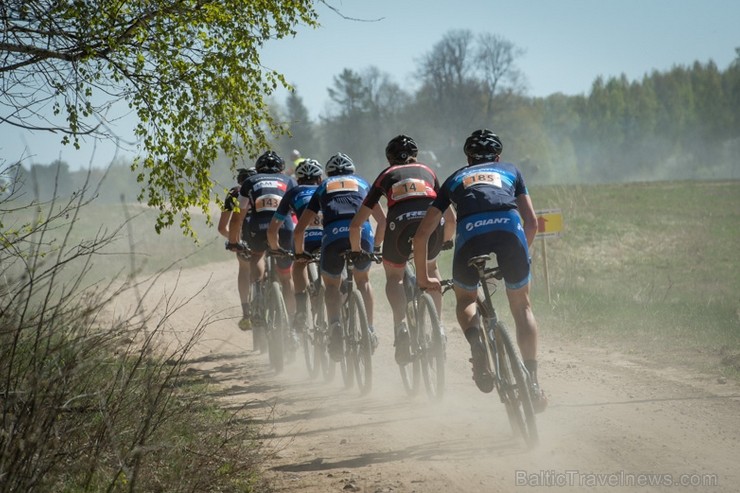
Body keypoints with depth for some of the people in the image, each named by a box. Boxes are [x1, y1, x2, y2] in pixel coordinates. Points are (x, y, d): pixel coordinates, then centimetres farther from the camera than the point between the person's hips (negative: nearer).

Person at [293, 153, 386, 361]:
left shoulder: (323, 187, 32)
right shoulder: (362, 183, 34)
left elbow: (299, 229, 27)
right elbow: (383, 220, 30)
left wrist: (299, 252, 42)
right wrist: (376, 244, 44)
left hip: (333, 234, -1)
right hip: (362, 232, 1)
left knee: (331, 284, 19)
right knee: (363, 279, 27)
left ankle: (334, 324, -9)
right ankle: (370, 330, 15)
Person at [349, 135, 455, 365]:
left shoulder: (386, 176, 29)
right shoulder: (427, 172, 34)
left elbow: (355, 224, 26)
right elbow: (451, 219, 35)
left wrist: (356, 251, 41)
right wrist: (443, 240, 53)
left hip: (401, 224, -2)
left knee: (394, 276, 22)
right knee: (431, 268, 32)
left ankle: (401, 324, -5)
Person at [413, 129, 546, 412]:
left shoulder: (455, 179, 34)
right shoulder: (510, 171, 34)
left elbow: (421, 234, 29)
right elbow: (532, 221, 25)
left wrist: (422, 278, 39)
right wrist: (520, 255, 40)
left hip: (470, 235, 0)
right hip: (510, 230, 0)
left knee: (465, 300, 25)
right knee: (521, 306, 20)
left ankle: (475, 342, -7)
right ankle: (532, 380, 7)